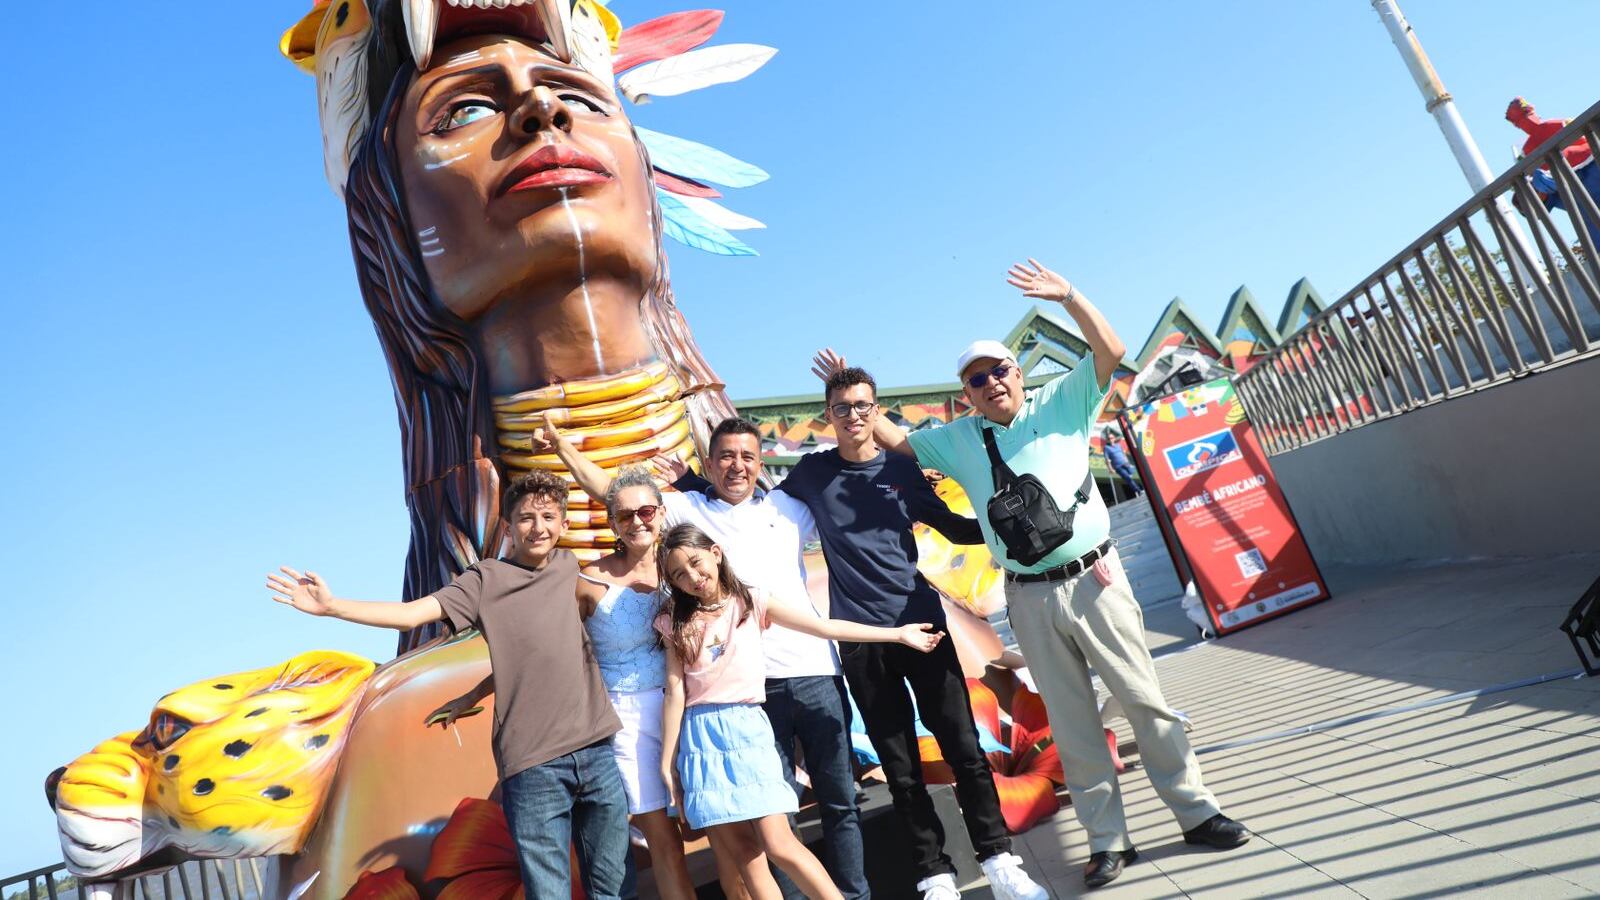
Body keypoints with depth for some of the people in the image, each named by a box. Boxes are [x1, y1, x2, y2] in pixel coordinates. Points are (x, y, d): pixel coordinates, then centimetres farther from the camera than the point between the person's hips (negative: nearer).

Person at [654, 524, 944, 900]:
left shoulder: (751, 602, 4)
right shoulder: (677, 623, 8)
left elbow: (825, 626, 2)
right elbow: (675, 693, 5)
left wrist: (899, 633, 0)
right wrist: (667, 761, 2)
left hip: (745, 728, -1)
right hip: (699, 738, 2)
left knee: (779, 846, -9)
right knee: (742, 855, 1)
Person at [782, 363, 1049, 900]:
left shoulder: (901, 469, 6)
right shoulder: (812, 473, 4)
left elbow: (956, 529, 15)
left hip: (920, 623, 1)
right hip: (860, 639, 0)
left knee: (964, 748, 2)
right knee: (900, 766, 6)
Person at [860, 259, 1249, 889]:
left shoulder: (1061, 405, 5)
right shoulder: (958, 440, 9)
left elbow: (1111, 352, -3)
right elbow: (894, 440, 16)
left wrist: (1068, 297, -12)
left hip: (1093, 580, -1)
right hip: (1029, 597, 2)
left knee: (1145, 699, 6)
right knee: (1072, 725, 8)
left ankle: (1196, 813, 22)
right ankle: (1108, 841, 19)